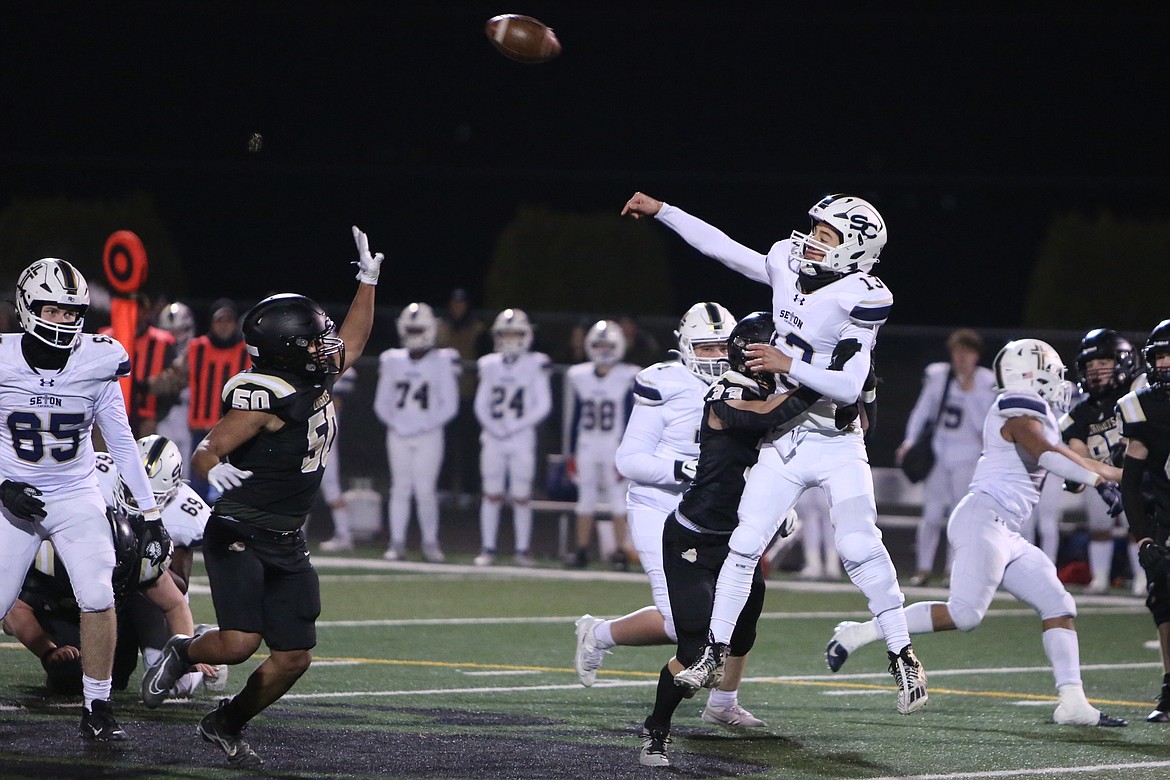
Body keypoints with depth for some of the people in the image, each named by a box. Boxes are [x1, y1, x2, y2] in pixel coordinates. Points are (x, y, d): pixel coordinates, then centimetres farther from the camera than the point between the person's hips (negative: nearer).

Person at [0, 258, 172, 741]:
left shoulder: (96, 364, -6)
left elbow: (122, 444, 1)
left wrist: (151, 515, 1)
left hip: (77, 499, 1)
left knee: (98, 597, -15)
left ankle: (98, 710, -3)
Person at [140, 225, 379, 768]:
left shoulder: (317, 379, 7)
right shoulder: (266, 398, -18)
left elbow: (350, 342, 26)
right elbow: (208, 449, -19)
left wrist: (367, 280, 25)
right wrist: (214, 469, -41)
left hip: (287, 544, 8)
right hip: (241, 536, -8)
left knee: (294, 657, 5)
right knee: (238, 644, -20)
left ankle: (227, 723, 25)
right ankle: (181, 653, 13)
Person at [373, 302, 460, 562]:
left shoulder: (442, 362, -2)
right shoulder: (392, 361, 8)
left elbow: (449, 405, -1)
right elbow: (381, 402, 12)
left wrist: (427, 425, -10)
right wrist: (393, 423, -4)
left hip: (428, 434, -3)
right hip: (398, 434, 3)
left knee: (425, 489, -7)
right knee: (400, 488, 2)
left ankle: (430, 543, 1)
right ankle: (397, 543, 5)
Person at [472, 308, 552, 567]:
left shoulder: (534, 366, -2)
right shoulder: (490, 366, 7)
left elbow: (543, 405, -4)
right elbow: (481, 404, 10)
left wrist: (517, 426, -12)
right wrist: (491, 426, -7)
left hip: (522, 439, -3)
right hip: (493, 438, 3)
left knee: (521, 497, -1)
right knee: (491, 495, 3)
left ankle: (523, 550, 7)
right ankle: (487, 548, 7)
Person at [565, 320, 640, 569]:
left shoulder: (626, 378, -6)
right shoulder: (580, 377, 5)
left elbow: (629, 420, -5)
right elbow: (576, 418, 10)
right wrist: (572, 452, 8)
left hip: (614, 448, -3)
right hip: (587, 448, 3)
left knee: (617, 498, -2)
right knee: (586, 498, 6)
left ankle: (620, 551, 2)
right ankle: (582, 550, 10)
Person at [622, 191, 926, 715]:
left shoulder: (860, 300, -16)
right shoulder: (788, 268, 1)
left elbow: (849, 388, -21)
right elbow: (722, 247, 14)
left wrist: (789, 365, -28)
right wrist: (660, 212, 16)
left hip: (837, 445, -5)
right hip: (784, 443, 5)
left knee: (859, 547, -16)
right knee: (745, 544, 1)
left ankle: (902, 656, -7)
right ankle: (714, 651, 9)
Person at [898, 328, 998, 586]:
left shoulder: (985, 383, -3)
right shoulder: (937, 375, 3)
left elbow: (983, 424, -9)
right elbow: (922, 410, 11)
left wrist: (969, 393, -17)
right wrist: (910, 441, 3)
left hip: (967, 455, -2)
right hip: (938, 451, 2)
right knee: (932, 514, 1)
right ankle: (924, 567, 12)